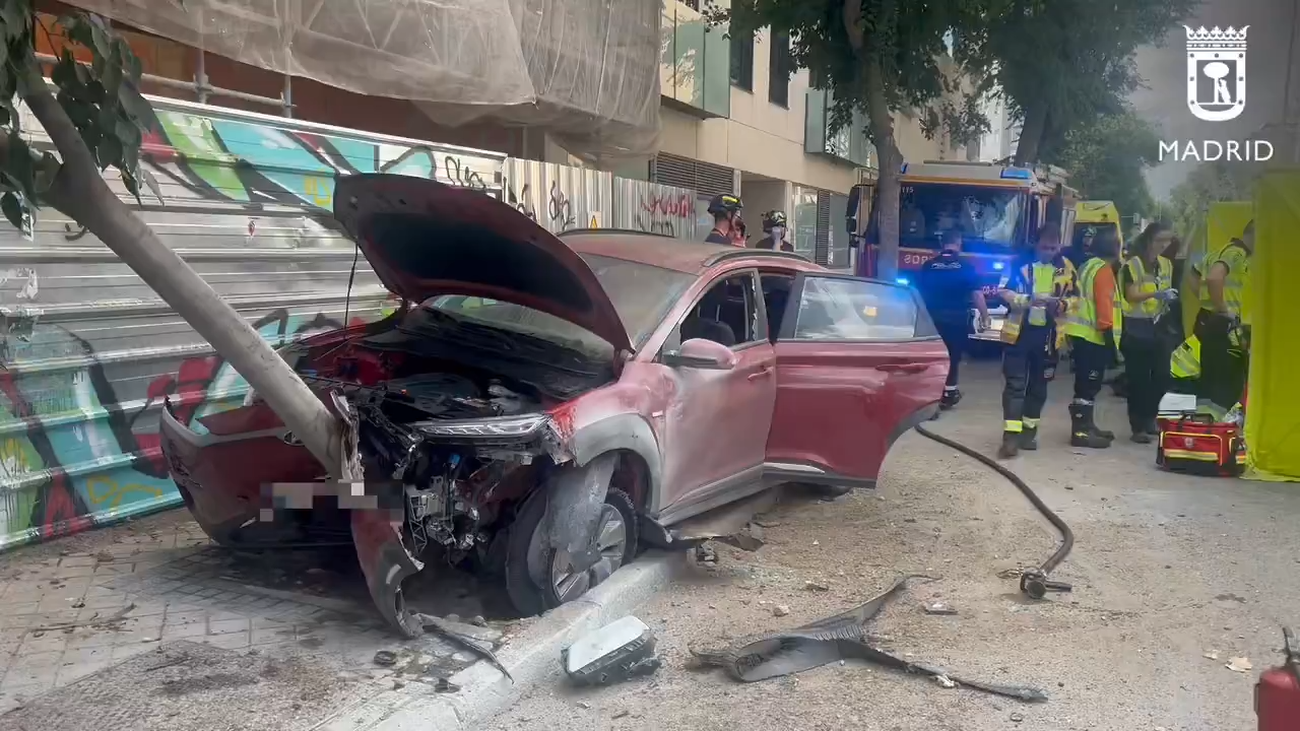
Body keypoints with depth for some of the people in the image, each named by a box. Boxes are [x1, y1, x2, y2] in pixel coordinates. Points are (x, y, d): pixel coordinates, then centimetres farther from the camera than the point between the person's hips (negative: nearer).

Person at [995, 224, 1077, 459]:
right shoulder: (1022, 263, -4)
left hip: (1047, 335, 3)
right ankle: (1011, 435, -8)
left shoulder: (1066, 267, 4)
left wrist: (1060, 305, -15)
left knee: (1038, 384, 13)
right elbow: (1004, 293, -8)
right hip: (1018, 331, -3)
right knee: (1015, 383, -6)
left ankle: (1029, 430, 27)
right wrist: (1028, 299, -26)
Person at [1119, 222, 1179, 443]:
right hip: (1137, 328, -6)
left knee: (1161, 375, 3)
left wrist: (1170, 298, 3)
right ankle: (1138, 427, 2)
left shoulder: (1166, 264, 12)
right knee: (1138, 378, -3)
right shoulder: (1132, 264, -9)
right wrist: (1156, 293, -31)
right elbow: (1132, 295, -17)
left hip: (1159, 327, 6)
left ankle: (1151, 420, 19)